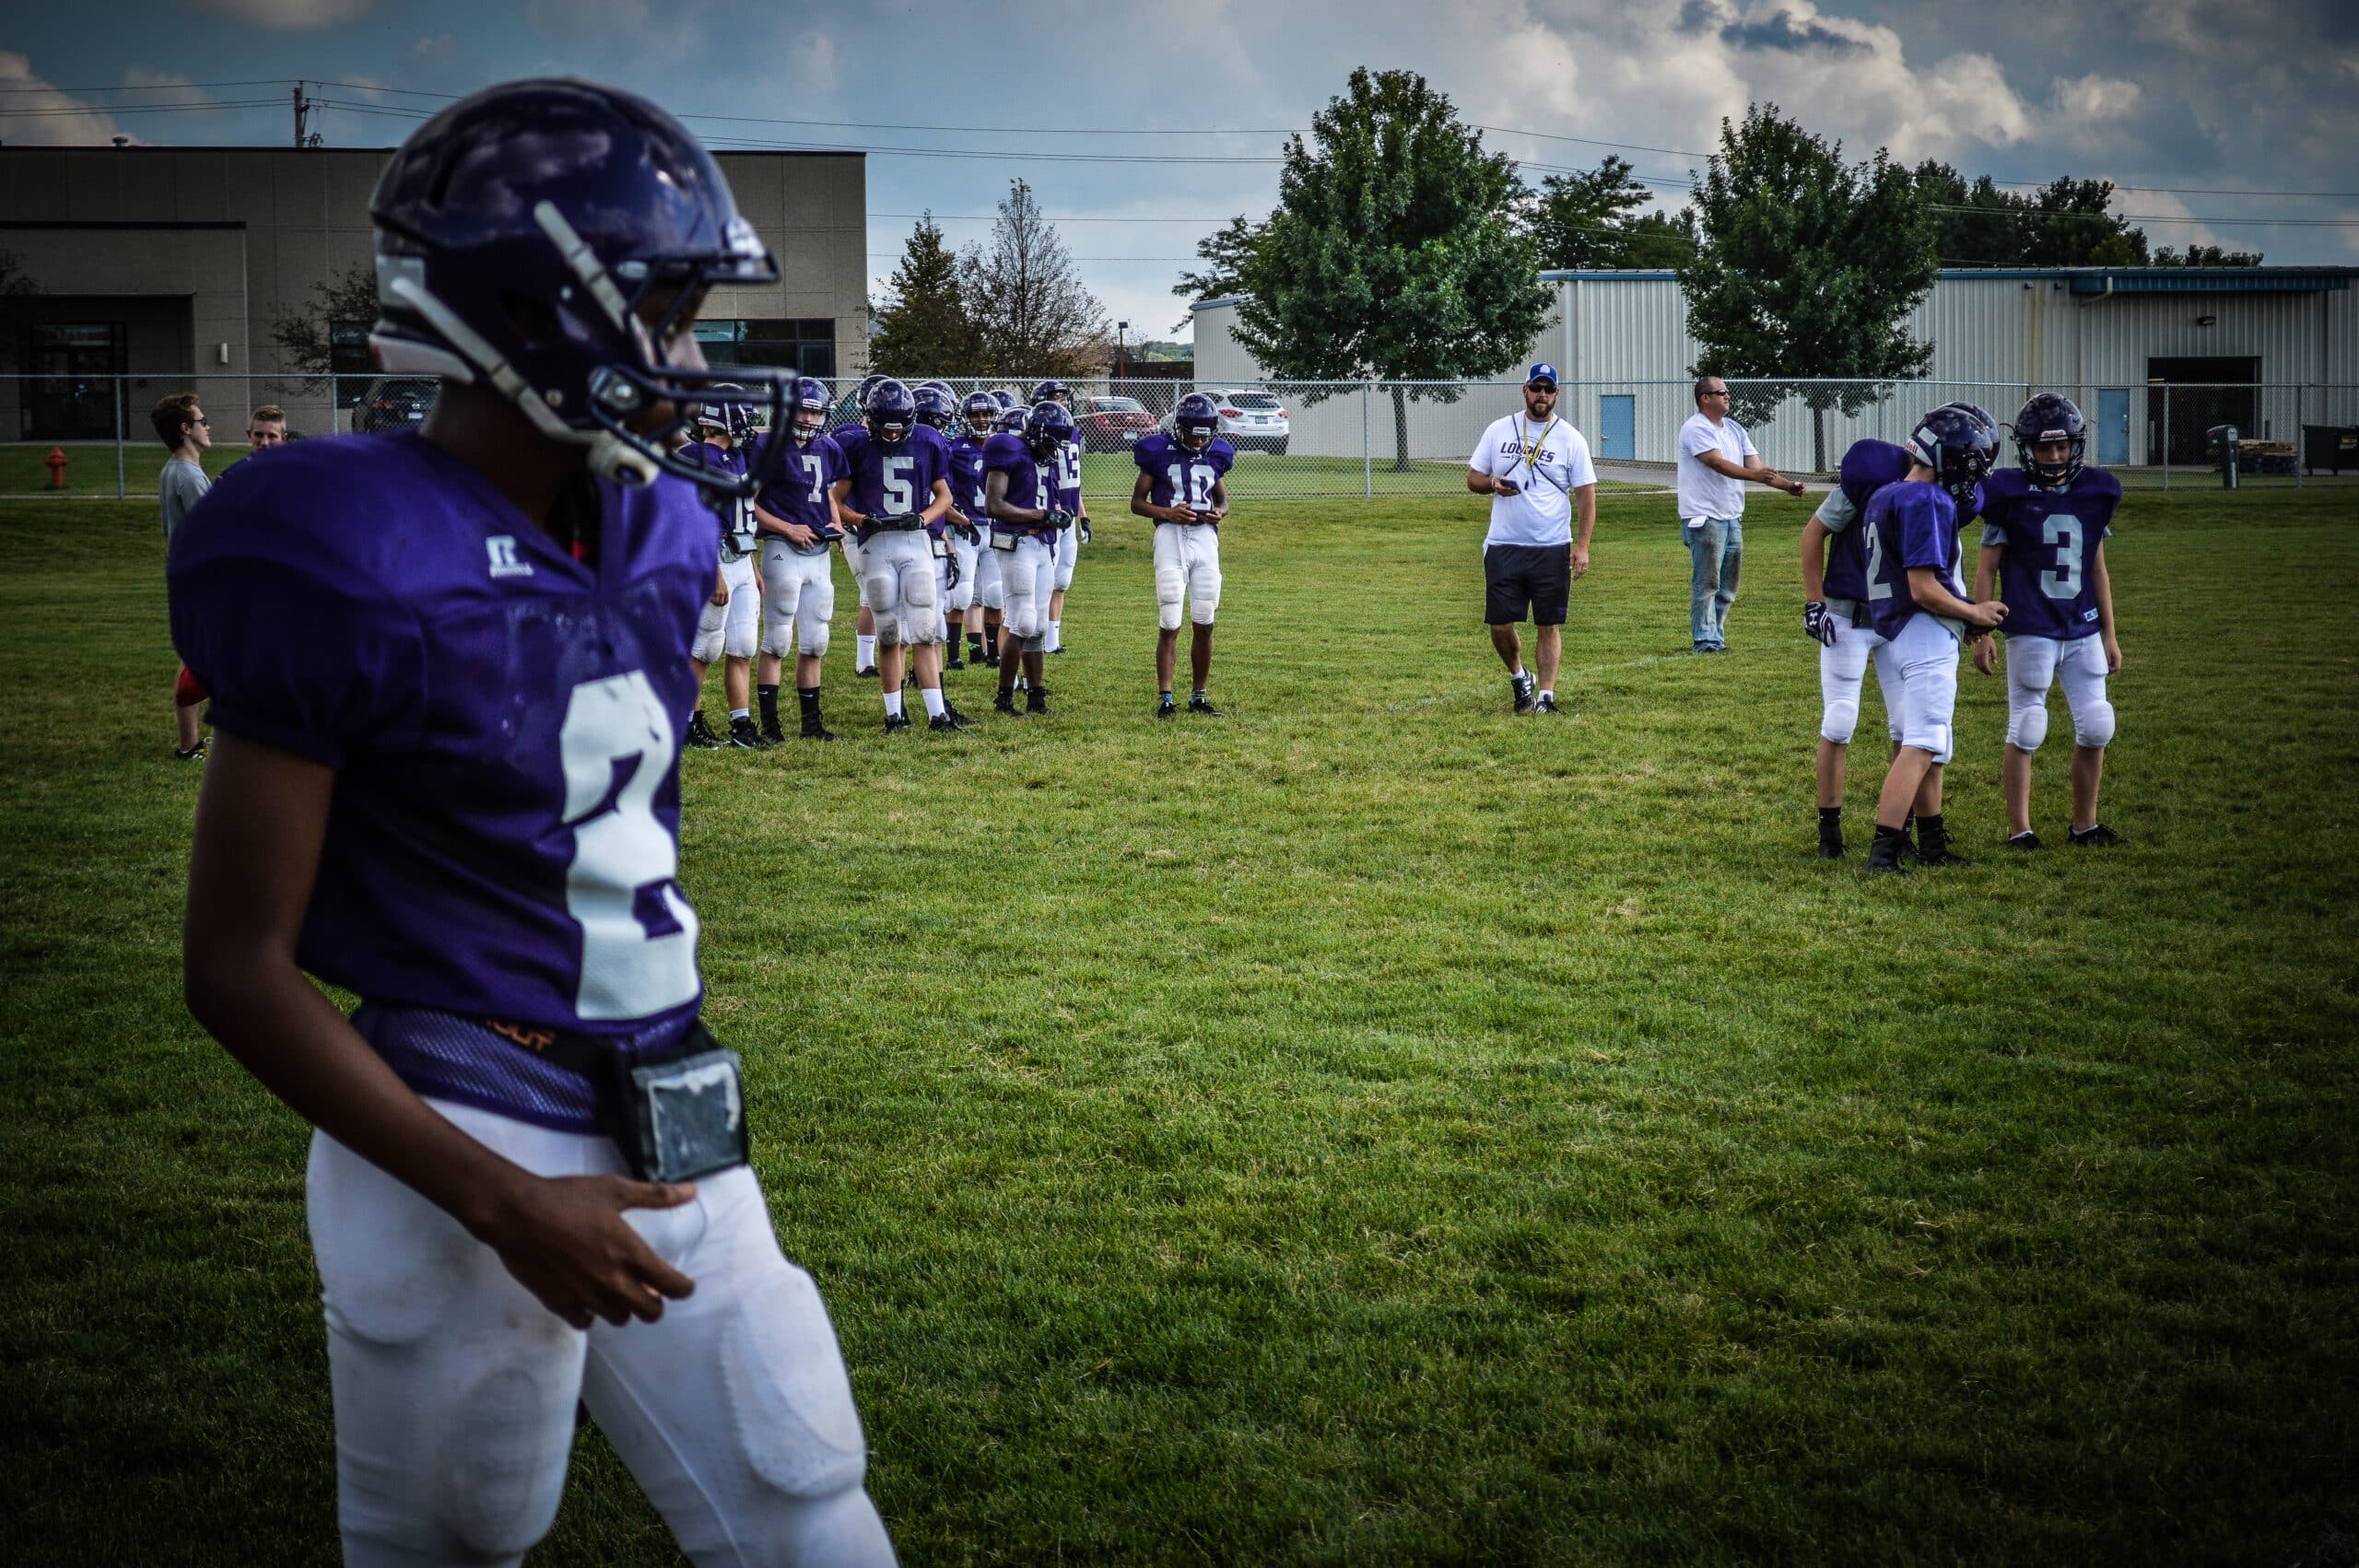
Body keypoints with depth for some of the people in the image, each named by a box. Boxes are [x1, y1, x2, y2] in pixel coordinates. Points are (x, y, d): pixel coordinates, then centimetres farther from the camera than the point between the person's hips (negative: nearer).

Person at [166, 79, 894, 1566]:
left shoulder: (653, 533, 5)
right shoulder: (358, 565, -17)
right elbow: (239, 968, -15)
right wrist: (504, 1204, -18)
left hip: (675, 1144, 7)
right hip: (469, 1153, -7)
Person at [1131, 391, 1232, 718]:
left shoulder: (1216, 455, 10)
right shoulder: (1159, 452, -2)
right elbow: (1137, 501, 2)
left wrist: (1220, 512, -1)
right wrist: (1166, 513, -16)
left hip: (1205, 539, 4)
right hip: (1171, 536, -4)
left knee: (1205, 625, 5)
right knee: (1169, 625, -6)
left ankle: (1199, 697, 15)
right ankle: (1165, 699, -2)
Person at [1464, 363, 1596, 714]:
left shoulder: (1570, 439, 1)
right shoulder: (1498, 431, 7)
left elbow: (1586, 495, 0)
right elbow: (1472, 478, 13)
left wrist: (1582, 546, -9)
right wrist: (1492, 484, -11)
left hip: (1552, 550, -2)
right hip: (1503, 548, 2)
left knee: (1549, 625, 0)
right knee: (1500, 625, 1)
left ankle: (1546, 695, 6)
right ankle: (1518, 676, 27)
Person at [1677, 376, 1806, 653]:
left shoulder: (1735, 429, 15)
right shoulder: (1695, 429, -11)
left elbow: (1756, 466, 9)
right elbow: (1718, 464, -23)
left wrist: (1788, 485, -5)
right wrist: (1755, 475, -34)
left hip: (1732, 517, 8)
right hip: (1705, 518, -8)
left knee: (1727, 587, 11)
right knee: (1707, 583, -7)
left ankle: (1716, 638, 19)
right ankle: (1706, 641, -2)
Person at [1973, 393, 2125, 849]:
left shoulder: (2097, 491, 7)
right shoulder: (2009, 492, -6)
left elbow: (2097, 568, 15)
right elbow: (1987, 566, -1)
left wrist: (2109, 634, 15)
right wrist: (1981, 631, -4)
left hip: (2083, 630, 5)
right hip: (2030, 630, -4)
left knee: (2096, 729, 4)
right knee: (2026, 731, 0)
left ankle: (2084, 824, 18)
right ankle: (2019, 829, 10)